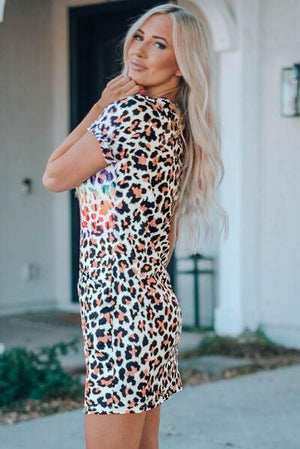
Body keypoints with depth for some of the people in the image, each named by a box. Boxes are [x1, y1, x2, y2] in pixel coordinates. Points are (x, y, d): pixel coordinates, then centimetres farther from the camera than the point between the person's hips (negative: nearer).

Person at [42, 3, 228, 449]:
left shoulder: (131, 112, -15)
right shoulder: (175, 121, 14)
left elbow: (54, 177, -7)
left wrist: (99, 107, -2)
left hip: (120, 309, -10)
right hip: (153, 301, 10)